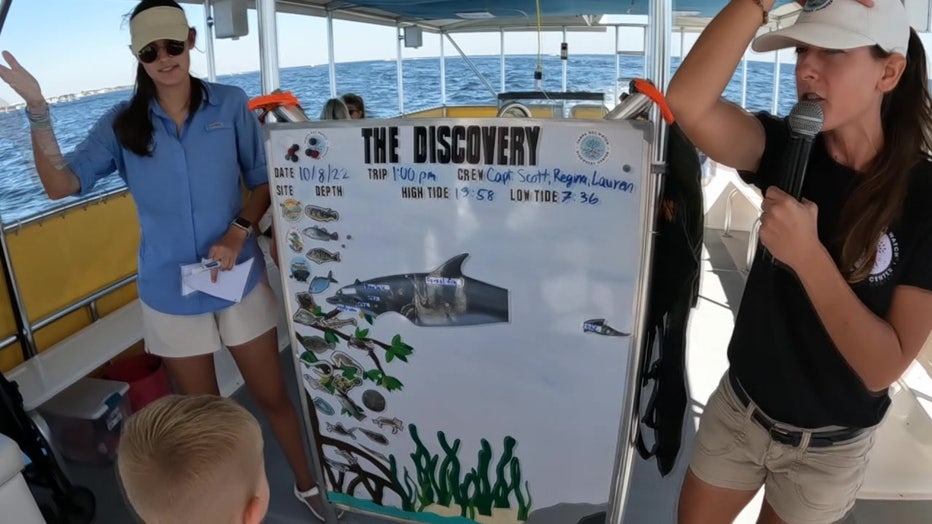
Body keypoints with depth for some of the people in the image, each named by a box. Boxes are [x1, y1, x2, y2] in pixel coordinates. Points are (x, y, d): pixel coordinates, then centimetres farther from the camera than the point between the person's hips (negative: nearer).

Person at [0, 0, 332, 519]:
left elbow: (266, 181, -2)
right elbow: (61, 183, -10)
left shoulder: (230, 104, -6)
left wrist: (237, 233, -17)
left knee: (273, 395, 11)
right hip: (170, 292, 1)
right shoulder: (122, 123, -2)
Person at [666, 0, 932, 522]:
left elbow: (884, 367, -24)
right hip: (739, 409, 3)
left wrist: (807, 254, -32)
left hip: (829, 445, -2)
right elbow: (688, 102, -32)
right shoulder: (789, 150, -12)